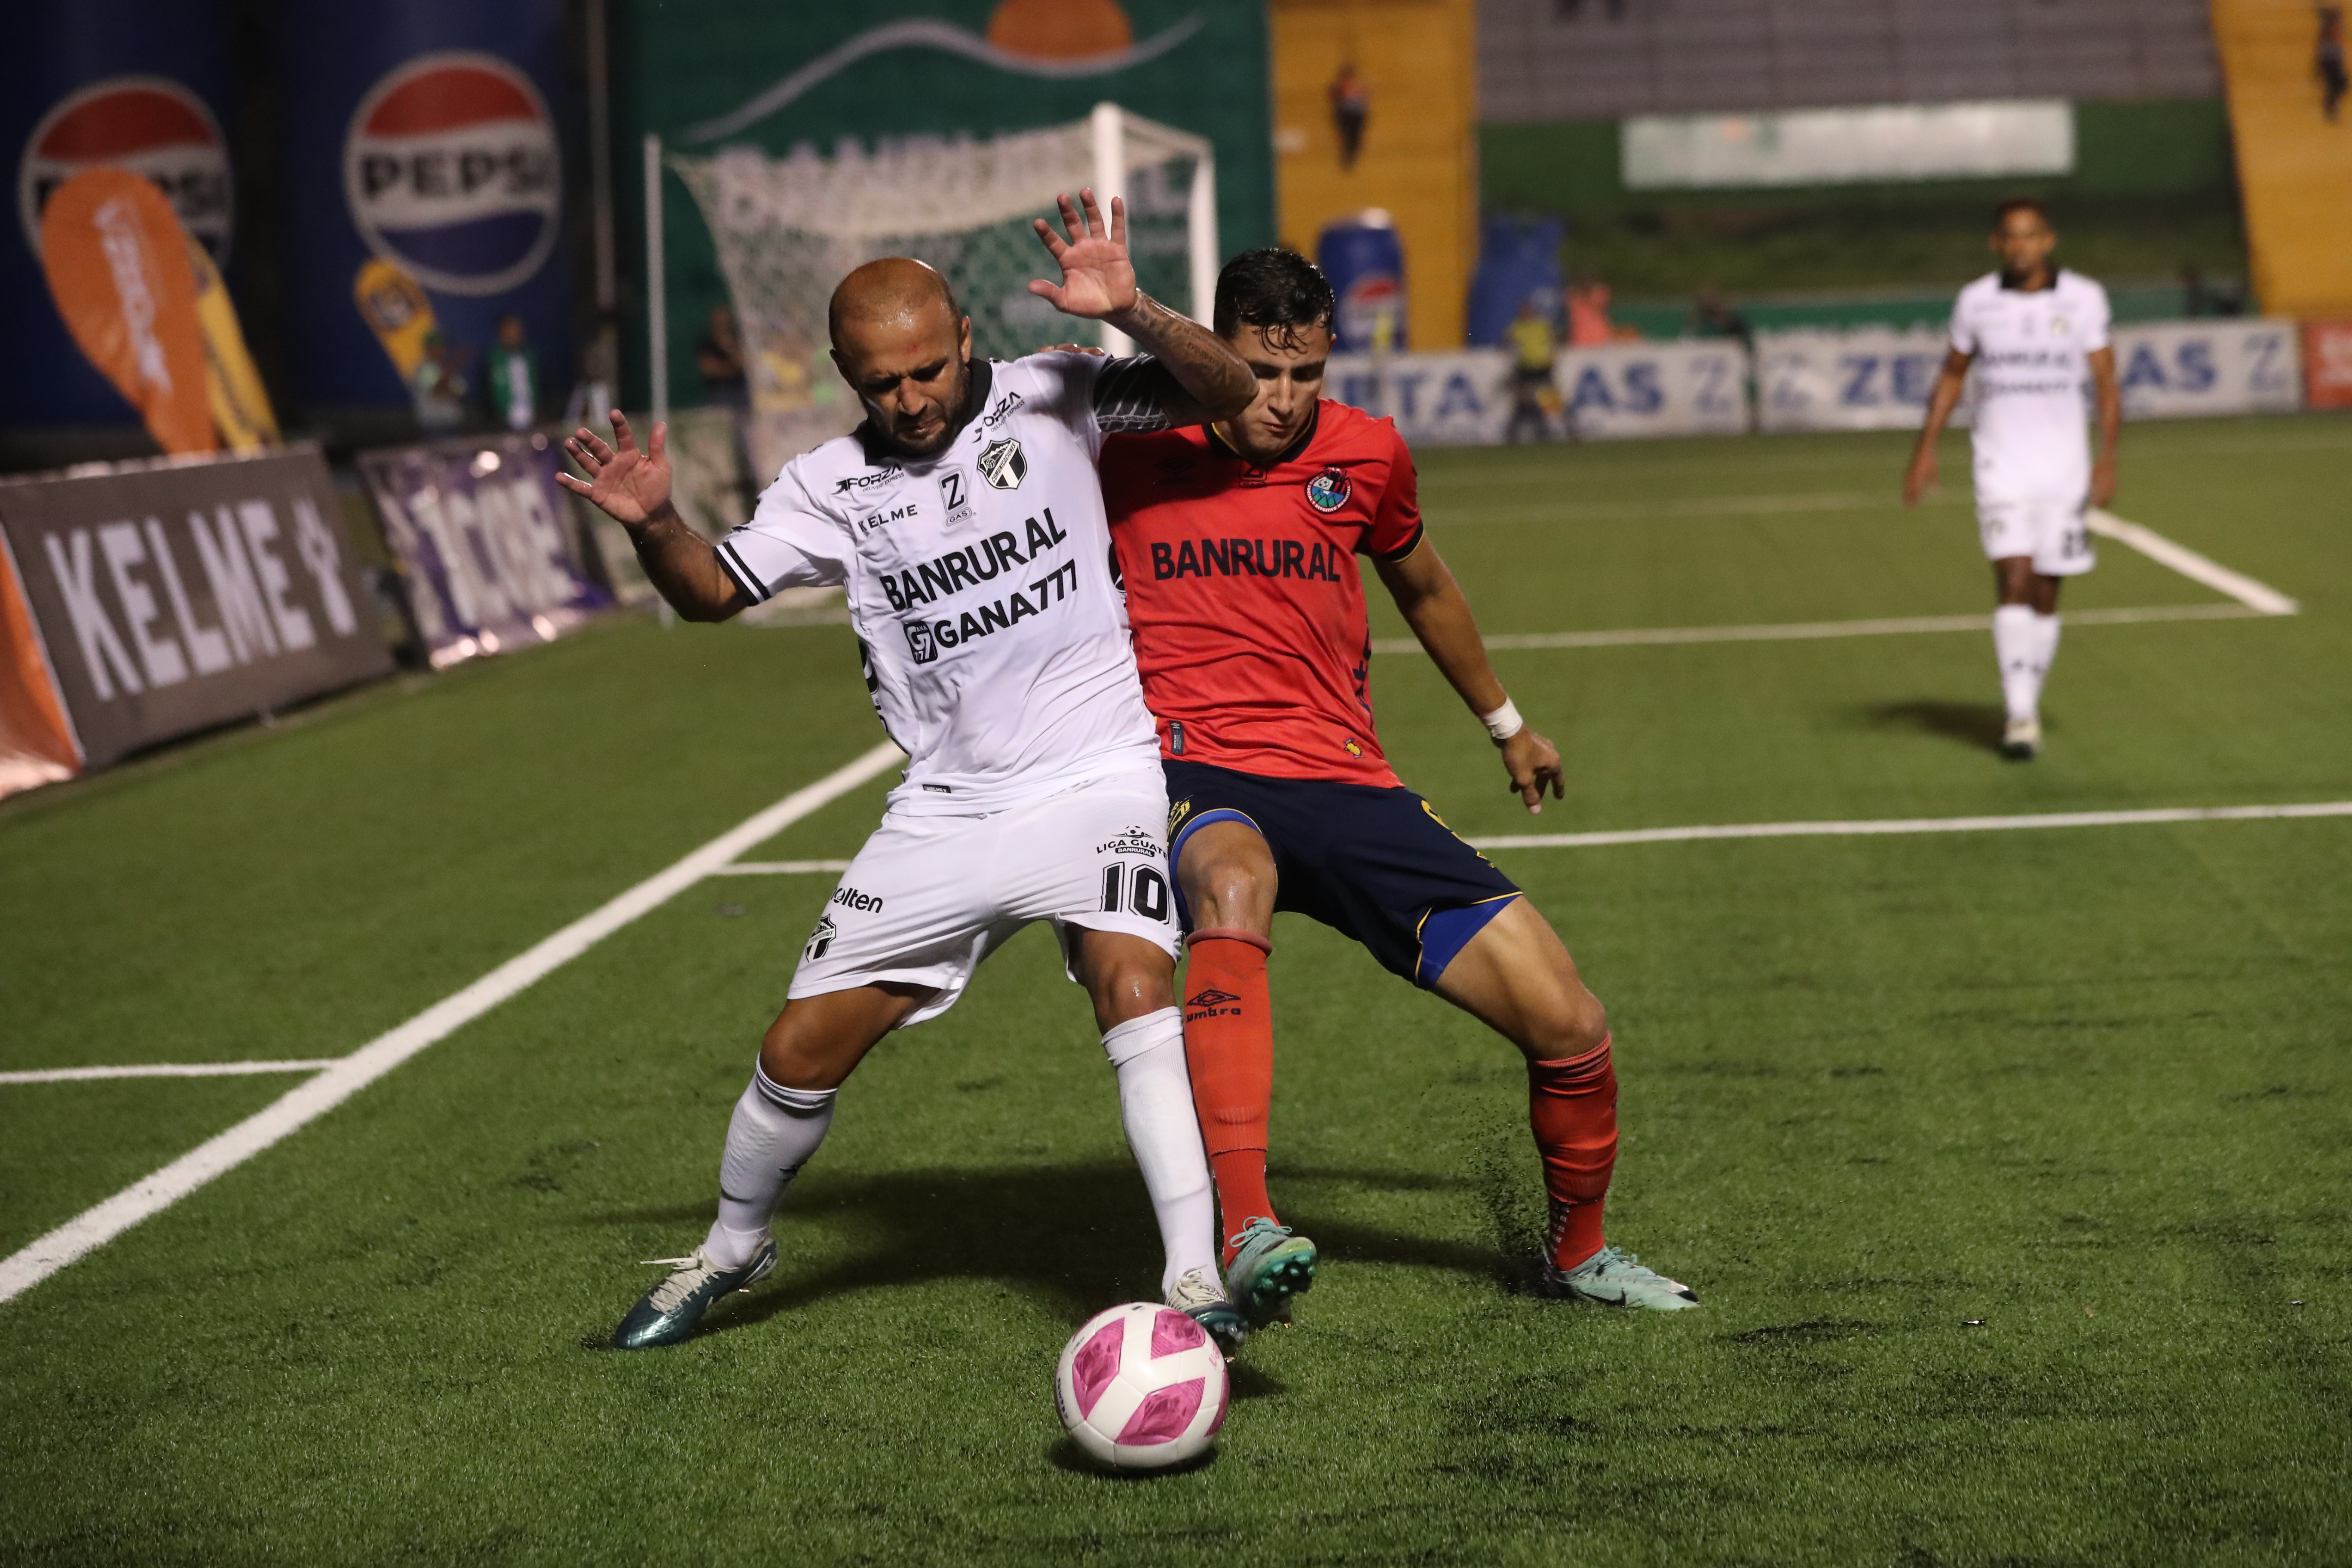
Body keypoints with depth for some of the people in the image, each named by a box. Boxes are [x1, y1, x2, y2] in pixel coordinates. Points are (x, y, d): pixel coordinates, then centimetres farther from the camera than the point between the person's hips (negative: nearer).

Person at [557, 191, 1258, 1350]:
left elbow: (1226, 393, -9)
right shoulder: (830, 486, 2)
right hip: (948, 811, 3)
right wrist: (651, 524, -15)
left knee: (1134, 982, -30)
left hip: (1097, 783, -3)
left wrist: (1130, 312, -28)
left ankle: (1195, 1283, -28)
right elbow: (714, 590, 7)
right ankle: (730, 1252, 32)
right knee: (801, 1049, 5)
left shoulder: (1048, 400, -5)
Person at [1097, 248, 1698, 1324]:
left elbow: (1422, 587, 28)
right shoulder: (1138, 450, 1)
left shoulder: (1366, 455, 7)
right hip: (1197, 781, -3)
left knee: (1569, 1026, -7)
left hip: (1345, 785, 3)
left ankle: (1576, 1252, 24)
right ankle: (1245, 1239, -55)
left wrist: (1504, 724, 38)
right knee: (1234, 883, -44)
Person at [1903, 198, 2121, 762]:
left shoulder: (2084, 298, -1)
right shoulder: (1975, 301, 2)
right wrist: (1926, 450, 10)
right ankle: (2020, 717, -14)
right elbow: (1952, 375, 15)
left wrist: (2108, 459, -9)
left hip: (2065, 468, 1)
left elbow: (2106, 383, 1)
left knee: (2045, 595, 5)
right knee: (2014, 582, -14)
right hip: (2001, 466, -1)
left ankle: (2028, 706, 20)